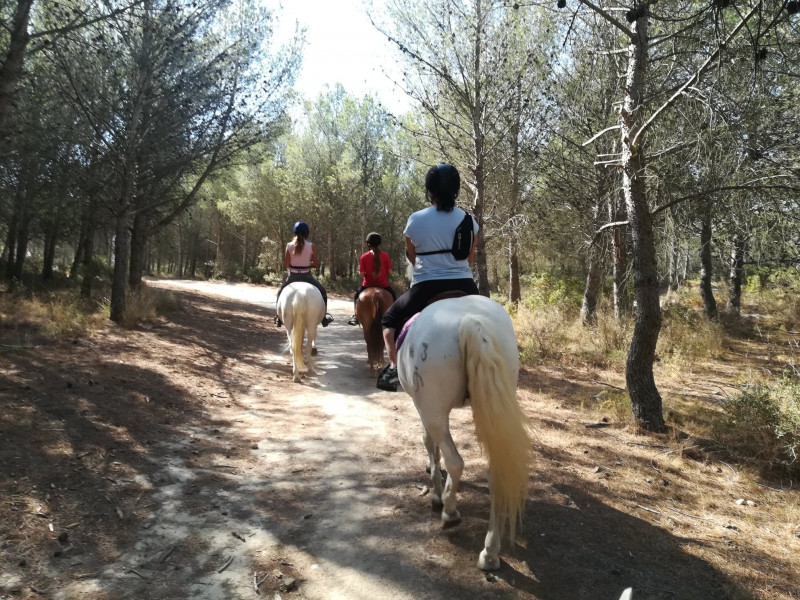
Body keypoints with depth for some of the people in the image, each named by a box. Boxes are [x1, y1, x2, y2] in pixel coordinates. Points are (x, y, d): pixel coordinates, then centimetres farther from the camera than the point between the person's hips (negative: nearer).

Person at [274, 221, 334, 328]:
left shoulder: (289, 245, -6)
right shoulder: (311, 246, -9)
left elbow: (286, 264, -4)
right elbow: (317, 265, -6)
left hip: (293, 276, 1)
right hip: (307, 276, -1)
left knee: (280, 293, 28)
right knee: (322, 292, 23)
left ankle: (279, 317, 22)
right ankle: (324, 317, 21)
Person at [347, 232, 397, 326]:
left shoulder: (364, 257, -8)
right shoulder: (385, 256, -6)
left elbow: (362, 274, -9)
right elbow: (389, 271, -5)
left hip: (367, 284, 0)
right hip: (383, 284, 0)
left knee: (356, 296, 28)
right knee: (393, 295, 29)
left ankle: (355, 316, 20)